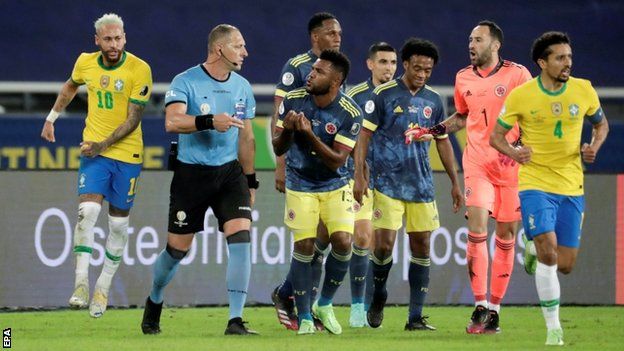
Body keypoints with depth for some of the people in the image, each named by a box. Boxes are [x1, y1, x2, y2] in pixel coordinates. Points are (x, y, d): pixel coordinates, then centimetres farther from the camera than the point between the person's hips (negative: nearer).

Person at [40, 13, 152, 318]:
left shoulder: (139, 70, -12)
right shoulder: (86, 63, 1)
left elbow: (133, 119, -13)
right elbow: (71, 86, 25)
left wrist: (103, 145, -22)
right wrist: (51, 118, 27)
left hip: (127, 154, -2)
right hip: (93, 152, 2)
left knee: (118, 223, 5)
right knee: (87, 211, -17)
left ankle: (103, 287, 18)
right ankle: (81, 284, -18)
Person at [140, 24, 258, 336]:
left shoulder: (242, 87, 9)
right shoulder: (185, 82, -10)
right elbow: (172, 121, -26)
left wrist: (250, 181, 18)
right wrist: (210, 121, -39)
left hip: (230, 171, 4)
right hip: (191, 172, -4)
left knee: (241, 237, -15)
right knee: (177, 249, 4)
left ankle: (235, 320, -15)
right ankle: (154, 301, 33)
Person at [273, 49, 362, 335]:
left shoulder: (350, 113, -18)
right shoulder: (293, 100, -11)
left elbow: (336, 160, -21)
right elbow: (278, 148, -4)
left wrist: (309, 134, -34)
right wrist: (287, 130, -27)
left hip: (335, 185, 0)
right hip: (300, 185, 0)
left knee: (342, 241, -15)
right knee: (304, 247, -9)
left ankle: (325, 304, 9)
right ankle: (304, 318, 3)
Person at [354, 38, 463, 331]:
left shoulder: (433, 101, 9)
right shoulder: (384, 95, -5)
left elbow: (443, 142, 18)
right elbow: (364, 135, -3)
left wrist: (455, 182, 16)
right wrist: (359, 176, -10)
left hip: (422, 185, 4)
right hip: (388, 183, -4)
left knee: (421, 245, 1)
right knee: (384, 244, -11)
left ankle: (416, 317, 6)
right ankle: (378, 297, 16)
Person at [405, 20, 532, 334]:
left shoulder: (516, 74, -3)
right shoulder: (463, 79, 9)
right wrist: (434, 131, 11)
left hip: (511, 164, -2)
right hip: (477, 163, 2)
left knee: (506, 235, 3)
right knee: (477, 229, -14)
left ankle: (494, 309, 13)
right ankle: (479, 307, -13)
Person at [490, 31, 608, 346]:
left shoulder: (583, 90, 0)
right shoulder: (521, 95, -7)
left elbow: (601, 123, 17)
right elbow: (496, 136, 3)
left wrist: (595, 146, -4)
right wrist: (514, 152, -18)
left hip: (571, 187, 3)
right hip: (535, 183, -3)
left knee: (565, 265, 2)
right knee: (548, 251, -20)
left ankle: (534, 246, 38)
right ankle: (554, 328, -10)